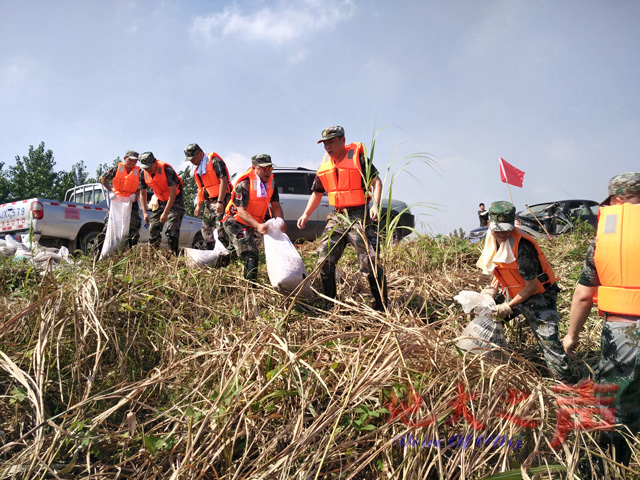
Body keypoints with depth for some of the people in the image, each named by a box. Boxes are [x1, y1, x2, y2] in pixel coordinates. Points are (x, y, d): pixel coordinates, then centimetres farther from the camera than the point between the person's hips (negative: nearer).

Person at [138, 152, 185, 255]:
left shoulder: (167, 170, -27)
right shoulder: (144, 174, -8)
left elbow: (173, 193, -25)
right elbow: (142, 193, 3)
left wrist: (165, 213, -27)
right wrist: (145, 213, -6)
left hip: (175, 199, -6)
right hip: (160, 201, 6)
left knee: (172, 230, -16)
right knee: (153, 228, 4)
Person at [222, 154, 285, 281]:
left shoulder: (271, 183, -2)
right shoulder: (244, 185, -24)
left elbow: (276, 206, 0)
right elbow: (241, 212, -30)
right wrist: (258, 226, -44)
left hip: (251, 224, 8)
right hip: (235, 223, -8)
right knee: (250, 253, -20)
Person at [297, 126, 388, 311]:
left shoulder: (358, 157, -5)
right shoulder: (324, 167, 11)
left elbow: (376, 181, -8)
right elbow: (317, 193, 20)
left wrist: (376, 204, -23)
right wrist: (306, 215, 10)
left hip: (359, 217, -6)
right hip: (336, 217, 6)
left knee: (369, 263, -6)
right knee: (324, 260, 2)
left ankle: (382, 306, 9)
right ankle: (330, 303, 18)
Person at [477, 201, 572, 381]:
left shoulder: (522, 245, -28)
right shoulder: (493, 241, -4)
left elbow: (532, 286, -24)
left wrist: (508, 307, -22)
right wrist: (491, 290, -2)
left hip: (539, 297, -8)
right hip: (514, 295, 8)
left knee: (547, 340, -16)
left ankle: (565, 381, -5)